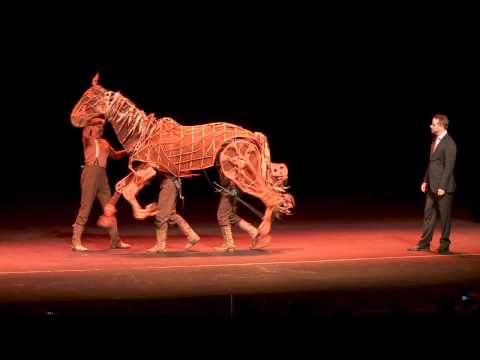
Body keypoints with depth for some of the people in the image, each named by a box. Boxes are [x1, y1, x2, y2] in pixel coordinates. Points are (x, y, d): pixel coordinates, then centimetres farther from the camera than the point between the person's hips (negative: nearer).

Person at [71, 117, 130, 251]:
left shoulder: (104, 142, 20)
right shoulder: (87, 140, 1)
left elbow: (115, 155, 33)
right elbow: (85, 134, -24)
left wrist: (126, 151, 19)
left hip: (102, 175, 7)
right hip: (90, 173, -7)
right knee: (85, 209, -9)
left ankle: (115, 241, 17)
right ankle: (76, 241, -6)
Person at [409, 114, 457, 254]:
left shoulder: (449, 144, -15)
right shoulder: (435, 140, 11)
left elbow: (449, 167, -18)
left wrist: (442, 187, -20)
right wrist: (425, 181, 14)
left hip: (443, 186, -8)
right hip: (432, 186, 8)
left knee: (444, 216, 2)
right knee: (428, 214, 10)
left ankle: (444, 245, 12)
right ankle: (424, 243, 16)